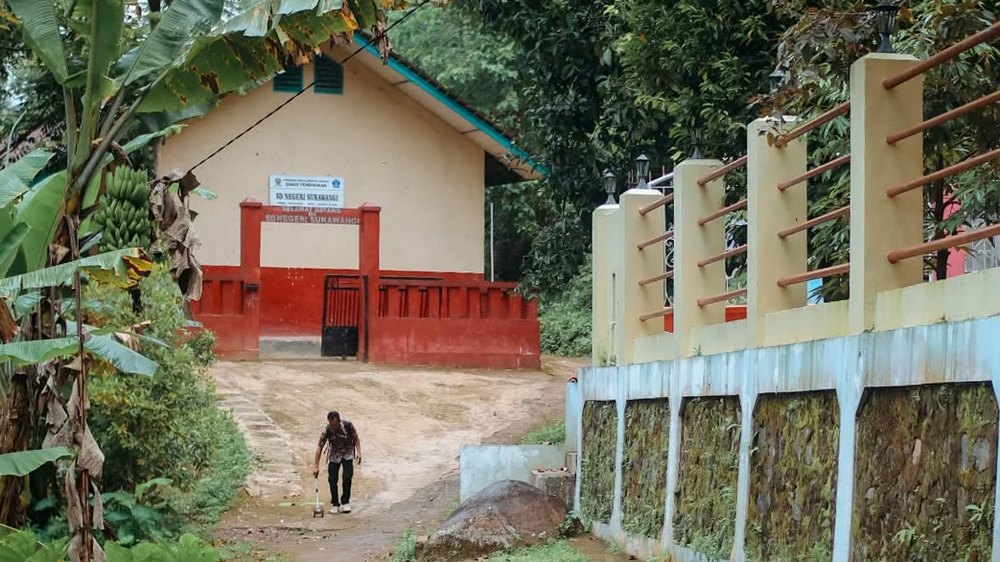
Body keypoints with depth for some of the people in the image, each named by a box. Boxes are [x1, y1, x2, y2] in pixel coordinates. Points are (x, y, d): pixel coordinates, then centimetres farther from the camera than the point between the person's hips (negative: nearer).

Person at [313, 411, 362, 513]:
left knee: (347, 477, -15)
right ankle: (335, 504, 9)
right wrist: (316, 466, -21)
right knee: (332, 480, -7)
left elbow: (356, 439, -6)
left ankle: (345, 502, 0)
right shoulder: (327, 430, -22)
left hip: (347, 454, 0)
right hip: (334, 455, 1)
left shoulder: (348, 425, -22)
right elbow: (319, 447, -19)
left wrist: (358, 452, -17)